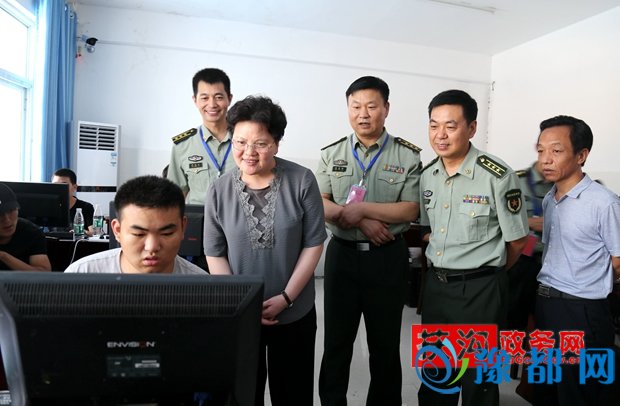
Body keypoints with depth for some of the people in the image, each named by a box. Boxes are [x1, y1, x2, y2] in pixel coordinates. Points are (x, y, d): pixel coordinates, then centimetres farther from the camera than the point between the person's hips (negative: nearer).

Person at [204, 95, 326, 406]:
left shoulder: (302, 181, -11)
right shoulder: (219, 190, -7)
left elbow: (314, 244, -8)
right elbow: (214, 254, -2)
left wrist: (286, 297, -12)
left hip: (295, 312, 0)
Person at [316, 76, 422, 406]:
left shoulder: (408, 156, -2)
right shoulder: (331, 154, 4)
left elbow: (410, 210, -9)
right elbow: (319, 205, -4)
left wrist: (361, 208, -19)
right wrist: (362, 222, -17)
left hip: (388, 257, -1)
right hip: (342, 254, 2)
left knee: (385, 341, 14)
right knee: (336, 338, 13)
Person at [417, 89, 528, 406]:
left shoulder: (498, 176, -16)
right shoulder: (427, 175, 2)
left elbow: (517, 240, -7)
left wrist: (486, 271, 6)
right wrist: (441, 270, 10)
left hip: (480, 290, -5)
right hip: (435, 284, 5)